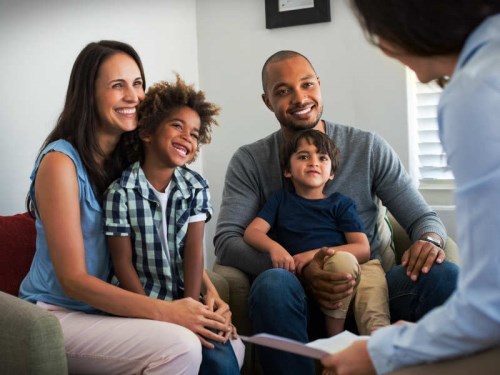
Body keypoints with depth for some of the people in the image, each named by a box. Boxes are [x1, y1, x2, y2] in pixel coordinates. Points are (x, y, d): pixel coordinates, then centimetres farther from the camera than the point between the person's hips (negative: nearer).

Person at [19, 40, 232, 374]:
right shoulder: (61, 161, -15)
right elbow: (73, 279, -18)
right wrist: (164, 311, -26)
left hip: (111, 308, 6)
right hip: (58, 314, -6)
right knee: (181, 346, -28)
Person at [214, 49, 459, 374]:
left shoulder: (369, 148, 10)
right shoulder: (250, 162, 6)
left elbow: (423, 217, 9)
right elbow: (226, 241, -6)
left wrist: (430, 241, -18)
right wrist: (300, 271, -22)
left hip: (368, 287, 1)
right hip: (301, 298, -1)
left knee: (445, 275, -28)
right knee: (273, 282, -37)